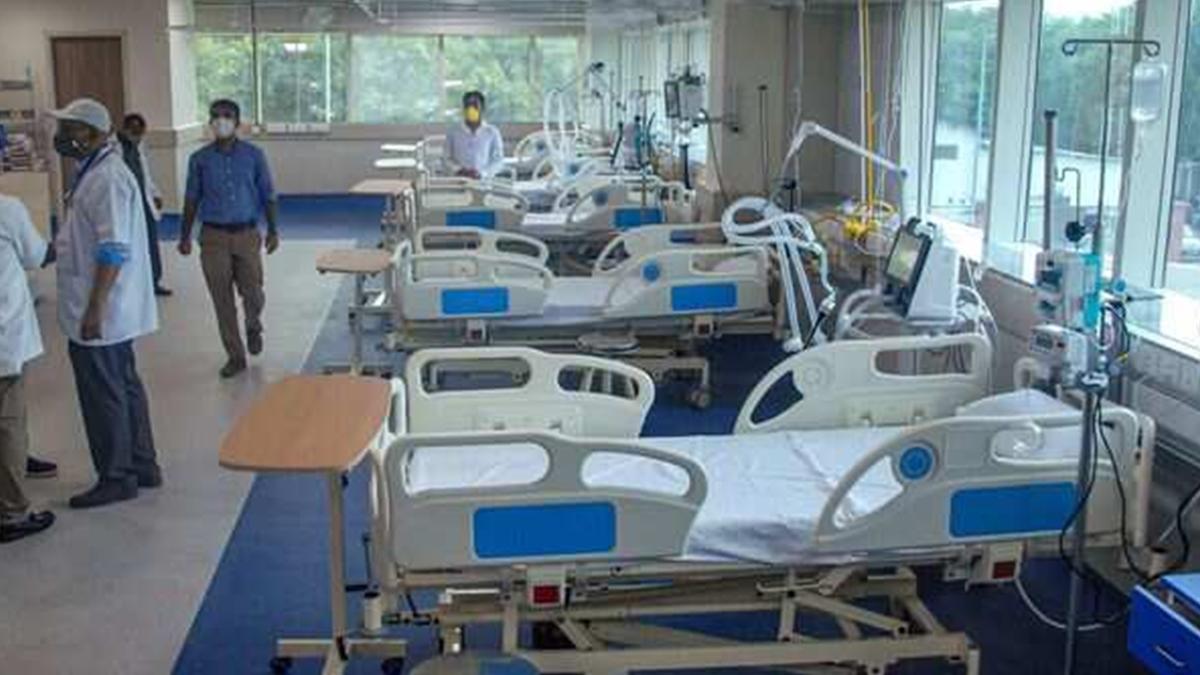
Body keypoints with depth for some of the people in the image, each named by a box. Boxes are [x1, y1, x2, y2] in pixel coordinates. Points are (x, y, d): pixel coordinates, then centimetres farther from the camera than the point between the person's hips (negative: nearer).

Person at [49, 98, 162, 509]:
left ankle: (115, 478, 13)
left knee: (103, 394, 1)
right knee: (123, 386, 17)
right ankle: (141, 467, 27)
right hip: (109, 311, 10)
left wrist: (95, 308, -24)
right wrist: (59, 244, 13)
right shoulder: (94, 171, 12)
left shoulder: (107, 178, -19)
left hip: (99, 312, -10)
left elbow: (114, 250, -24)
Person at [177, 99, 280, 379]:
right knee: (223, 301, 3)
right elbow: (192, 199, 8)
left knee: (252, 294, -1)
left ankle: (253, 327, 34)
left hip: (246, 233, -1)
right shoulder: (200, 159, 3)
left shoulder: (253, 155, 1)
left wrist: (272, 230, 0)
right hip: (213, 236, 1)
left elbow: (267, 195, 5)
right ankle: (235, 356, 15)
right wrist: (185, 236, 5)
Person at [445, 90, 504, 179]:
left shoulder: (492, 132, 6)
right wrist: (458, 170, -10)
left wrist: (481, 173, -11)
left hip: (484, 181, 0)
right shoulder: (452, 132, 8)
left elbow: (498, 160, 5)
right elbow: (447, 158, 9)